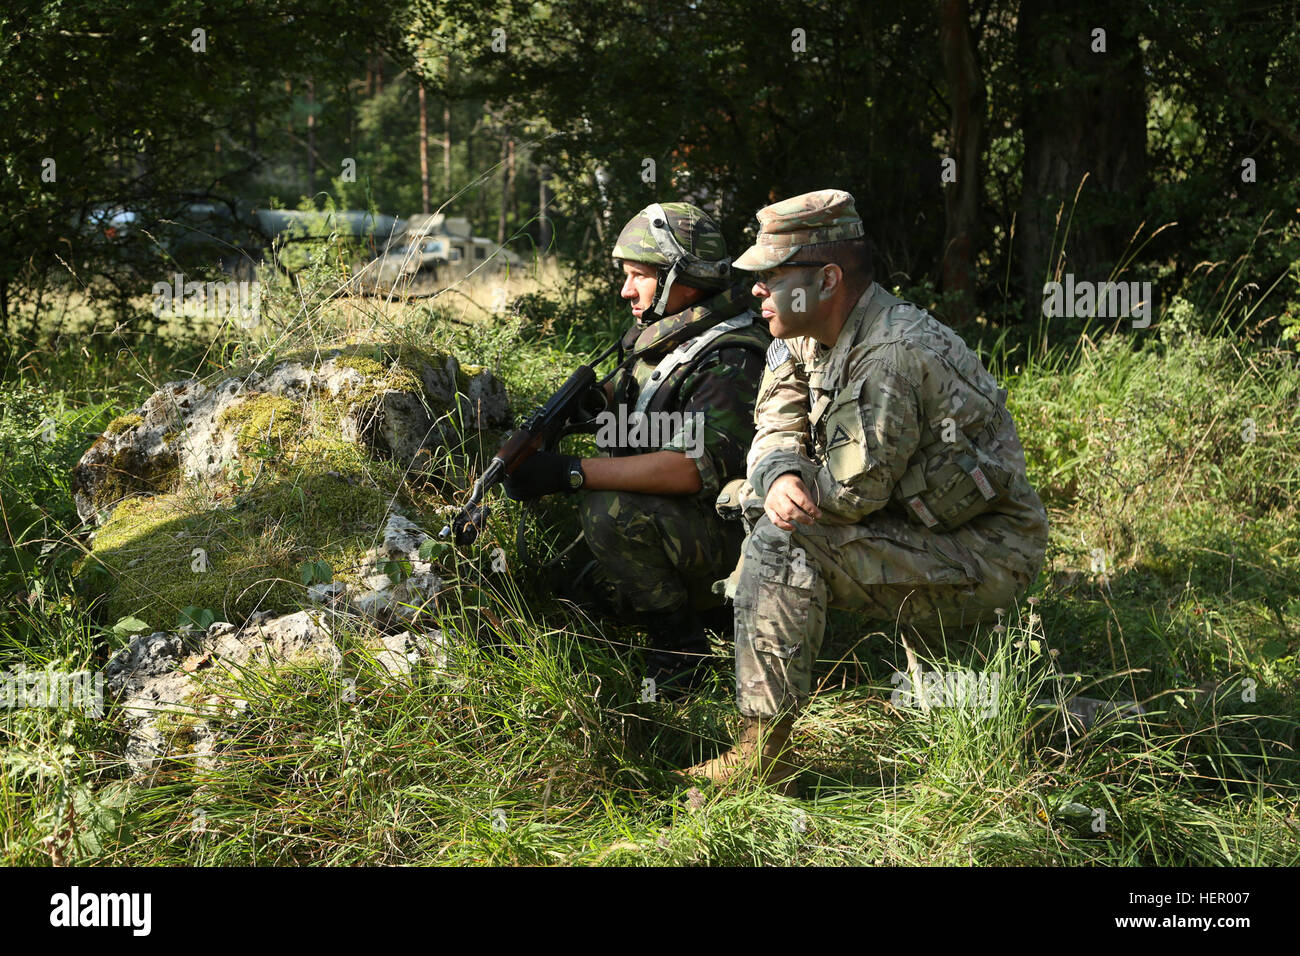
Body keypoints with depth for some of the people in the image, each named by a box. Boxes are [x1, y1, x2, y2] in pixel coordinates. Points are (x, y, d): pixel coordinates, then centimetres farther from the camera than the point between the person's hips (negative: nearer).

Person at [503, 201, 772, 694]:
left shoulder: (730, 363, -23)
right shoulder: (666, 337, 9)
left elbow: (696, 466, -35)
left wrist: (570, 473, -36)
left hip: (731, 538, -10)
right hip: (673, 526, 10)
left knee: (611, 511, -31)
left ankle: (680, 646, -14)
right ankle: (718, 612, 19)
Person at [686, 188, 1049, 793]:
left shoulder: (892, 358, -27)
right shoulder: (803, 337, 3)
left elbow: (854, 490, -27)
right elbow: (776, 431, 2)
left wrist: (773, 494, -9)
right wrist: (778, 479, -22)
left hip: (985, 558, -10)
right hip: (920, 525, 10)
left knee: (782, 540, -26)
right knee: (743, 501, 10)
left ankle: (762, 754, -23)